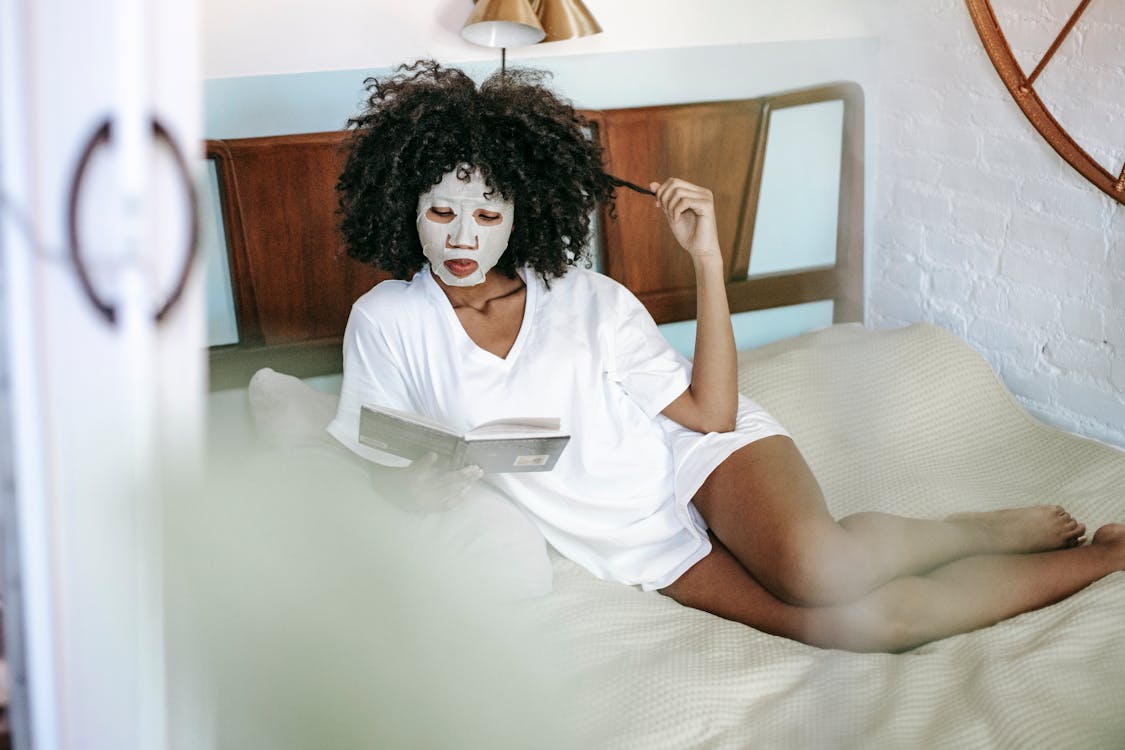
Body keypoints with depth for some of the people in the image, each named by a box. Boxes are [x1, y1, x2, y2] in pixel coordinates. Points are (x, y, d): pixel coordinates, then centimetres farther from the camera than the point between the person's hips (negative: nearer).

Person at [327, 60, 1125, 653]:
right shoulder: (386, 322, -6)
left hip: (696, 456, -1)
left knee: (815, 565, -37)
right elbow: (370, 465, 2)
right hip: (644, 546, 1)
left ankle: (987, 529, -5)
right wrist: (420, 483, -22)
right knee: (874, 618, -22)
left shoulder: (588, 300, -9)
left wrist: (709, 261, -18)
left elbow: (711, 413, -10)